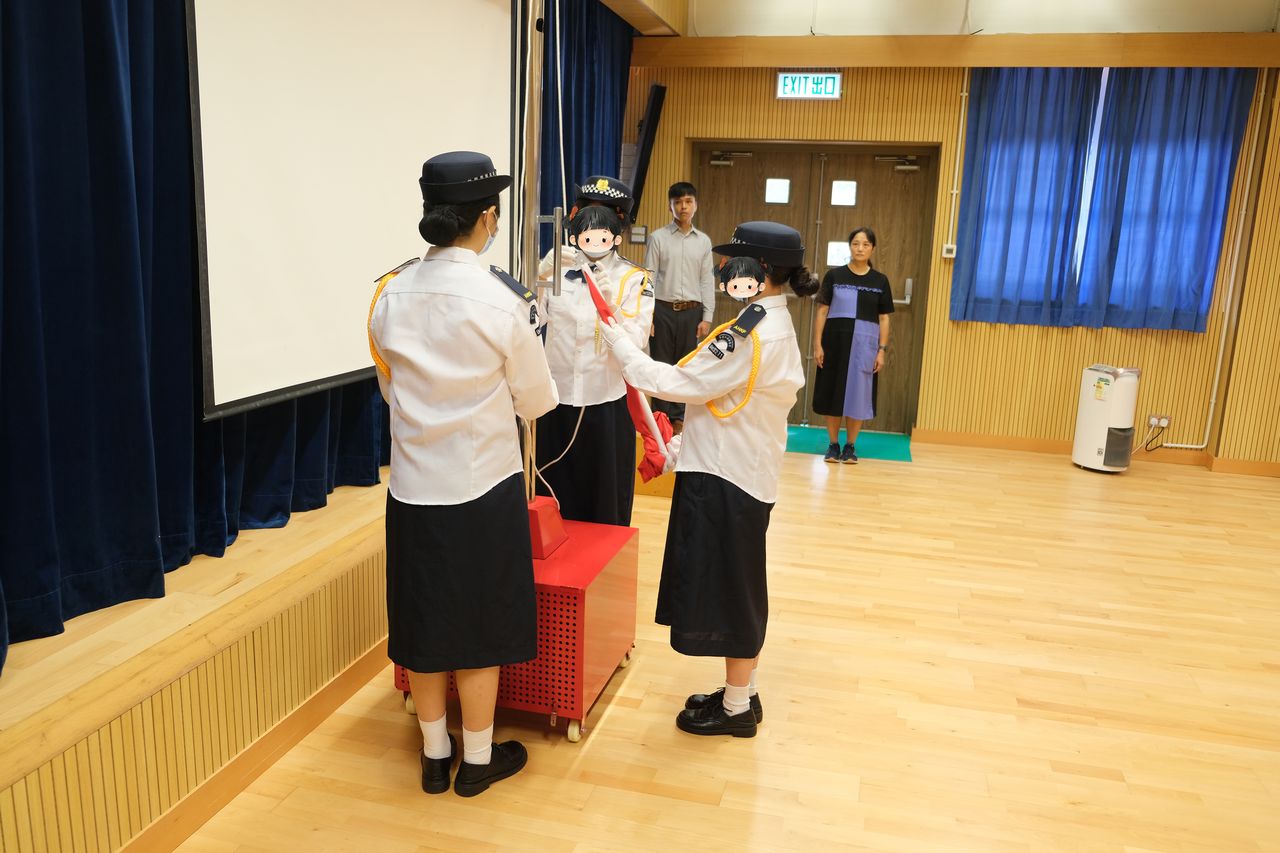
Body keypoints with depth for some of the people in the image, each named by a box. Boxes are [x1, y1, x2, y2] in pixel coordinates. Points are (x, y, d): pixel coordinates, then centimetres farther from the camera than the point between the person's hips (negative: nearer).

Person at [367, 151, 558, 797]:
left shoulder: (390, 294, -3)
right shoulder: (500, 300, -16)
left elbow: (390, 388, 10)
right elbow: (537, 402, -5)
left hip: (413, 486, 4)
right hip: (482, 486, -4)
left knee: (424, 624, 16)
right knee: (480, 626, 12)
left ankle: (435, 756, 33)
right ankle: (477, 761, 29)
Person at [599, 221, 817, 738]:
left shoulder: (749, 334, -23)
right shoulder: (777, 326, 9)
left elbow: (677, 384, -23)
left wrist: (614, 337, -14)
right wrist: (686, 446, 13)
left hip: (725, 481, -10)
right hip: (748, 474, 10)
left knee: (726, 591, 4)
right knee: (738, 590, 20)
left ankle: (736, 709, 21)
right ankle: (743, 693, 35)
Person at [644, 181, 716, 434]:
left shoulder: (703, 241, 8)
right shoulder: (658, 238, 0)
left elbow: (707, 281, 7)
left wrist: (707, 317, 2)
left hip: (692, 311, 2)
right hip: (663, 310, -2)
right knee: (661, 365, 3)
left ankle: (678, 417, 18)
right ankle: (660, 417, 12)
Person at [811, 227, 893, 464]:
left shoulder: (880, 280, 4)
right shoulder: (834, 275, 2)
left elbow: (884, 318, 5)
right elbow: (822, 311, 1)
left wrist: (882, 350, -2)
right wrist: (817, 344, -5)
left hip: (864, 345, 1)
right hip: (835, 342, 0)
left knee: (858, 395, 3)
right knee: (833, 394, 4)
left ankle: (850, 446, 15)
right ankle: (833, 445, 16)